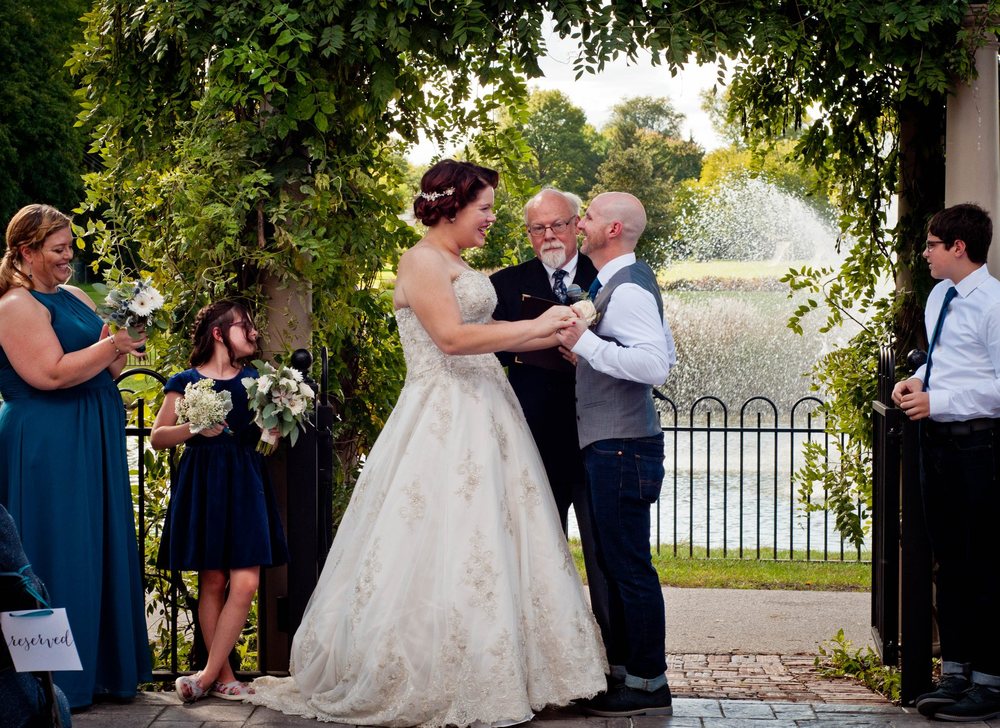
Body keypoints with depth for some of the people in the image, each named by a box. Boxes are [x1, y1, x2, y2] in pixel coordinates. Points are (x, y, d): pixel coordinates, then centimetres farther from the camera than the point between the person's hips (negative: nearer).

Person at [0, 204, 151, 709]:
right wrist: (113, 344, -18)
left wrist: (125, 337, -3)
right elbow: (50, 373, -23)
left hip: (91, 447, 9)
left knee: (99, 552, 11)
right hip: (46, 451, -9)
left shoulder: (74, 297, 14)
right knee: (58, 557, -4)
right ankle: (56, 683, 3)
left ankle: (102, 669, 19)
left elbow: (106, 368, 16)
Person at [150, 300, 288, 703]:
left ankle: (208, 676, -6)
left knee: (245, 583, -10)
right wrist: (194, 429, -12)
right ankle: (224, 676, 8)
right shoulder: (186, 381, 2)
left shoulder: (255, 379, 12)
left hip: (245, 484, 3)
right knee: (212, 582, 0)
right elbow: (157, 437, 3)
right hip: (203, 485, -3)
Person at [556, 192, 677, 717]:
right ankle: (622, 670, 23)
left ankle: (648, 686, -1)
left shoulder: (627, 290, -16)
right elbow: (666, 355, 26)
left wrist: (584, 343, -26)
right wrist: (591, 354, 21)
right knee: (613, 562, 15)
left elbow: (657, 364, -28)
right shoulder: (627, 282, 17)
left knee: (628, 565, -6)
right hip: (611, 443, 11)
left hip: (620, 448, -11)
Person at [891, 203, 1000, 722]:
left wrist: (937, 400, -18)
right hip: (937, 441, 9)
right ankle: (954, 673, 24)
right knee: (949, 562, 14)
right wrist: (917, 381, 7)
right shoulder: (939, 297, 13)